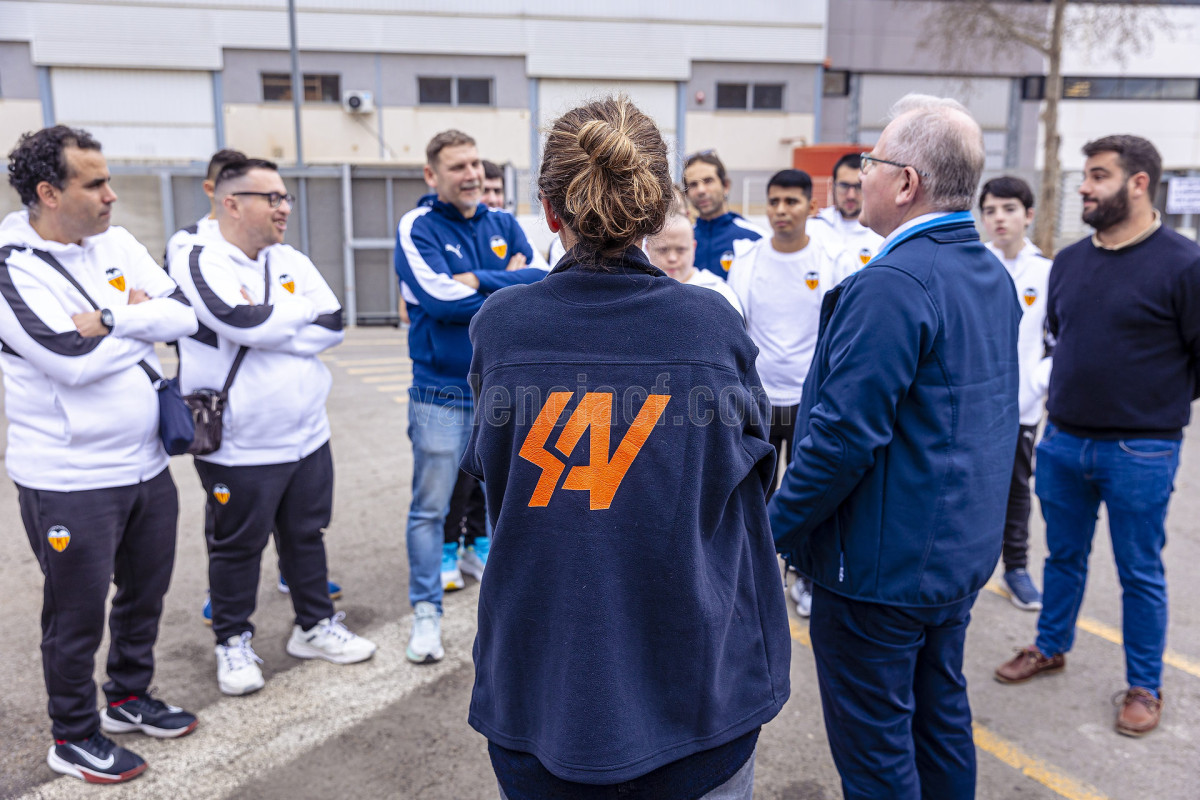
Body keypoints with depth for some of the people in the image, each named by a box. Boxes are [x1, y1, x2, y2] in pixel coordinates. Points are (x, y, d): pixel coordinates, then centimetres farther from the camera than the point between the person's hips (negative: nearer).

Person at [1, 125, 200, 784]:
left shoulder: (116, 243, 4)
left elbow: (185, 314, -4)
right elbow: (74, 359, -25)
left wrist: (111, 319, -19)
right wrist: (144, 322, -10)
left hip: (147, 465, 7)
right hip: (70, 482, -6)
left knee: (146, 589, 21)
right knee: (78, 613, 8)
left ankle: (129, 697, 43)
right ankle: (73, 738, 29)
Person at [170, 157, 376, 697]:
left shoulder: (292, 262, 7)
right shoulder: (199, 262, -12)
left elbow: (333, 326, -3)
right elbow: (245, 322, -27)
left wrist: (269, 330, -15)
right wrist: (303, 310, -10)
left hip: (307, 436, 6)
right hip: (238, 449, -5)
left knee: (307, 535, 18)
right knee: (238, 548, 9)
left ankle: (315, 626, 34)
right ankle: (233, 642, 29)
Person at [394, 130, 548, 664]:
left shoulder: (504, 225, 7)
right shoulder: (417, 227, -6)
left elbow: (546, 280, -6)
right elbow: (440, 299, -21)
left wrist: (479, 280, -16)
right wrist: (511, 294, -11)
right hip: (440, 392, -4)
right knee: (429, 508, 4)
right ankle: (426, 612, 18)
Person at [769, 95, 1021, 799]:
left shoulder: (893, 283, -24)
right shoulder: (994, 274, 7)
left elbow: (845, 433, -27)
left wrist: (776, 526, -15)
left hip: (884, 563, -9)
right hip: (963, 549, 9)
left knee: (873, 741, 8)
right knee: (941, 710, 24)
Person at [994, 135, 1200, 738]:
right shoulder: (1068, 262, 6)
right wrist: (1071, 394, 13)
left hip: (1139, 453, -5)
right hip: (1062, 441, 5)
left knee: (1140, 572, 9)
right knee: (1064, 556, 19)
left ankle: (1144, 686, 26)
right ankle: (1050, 648, 38)